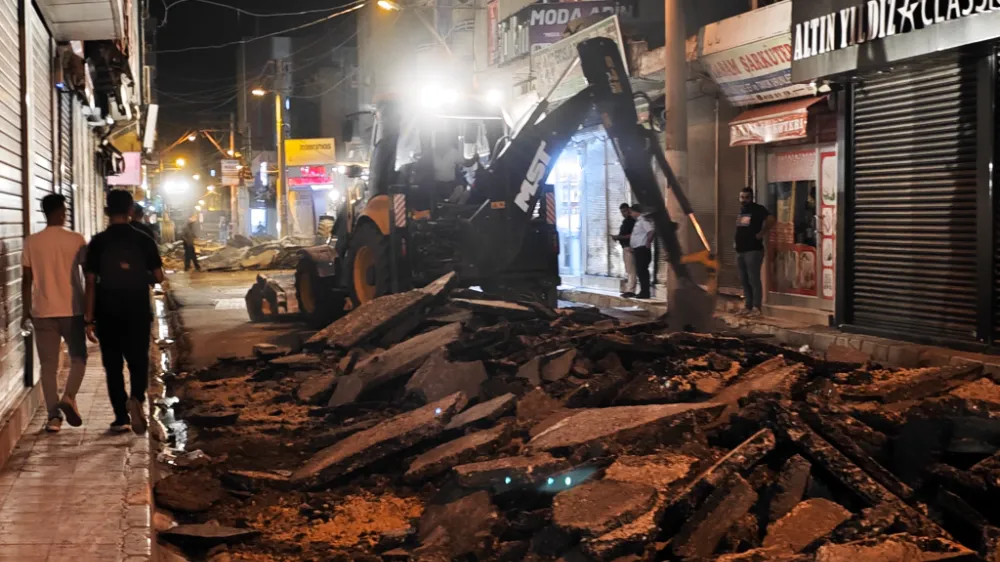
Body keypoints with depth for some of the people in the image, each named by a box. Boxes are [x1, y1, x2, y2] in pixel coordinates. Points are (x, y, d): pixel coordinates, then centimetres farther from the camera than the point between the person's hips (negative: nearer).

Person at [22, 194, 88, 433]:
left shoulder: (31, 242, 0)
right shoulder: (76, 239, -5)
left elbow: (27, 280, 2)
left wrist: (27, 311, 10)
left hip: (43, 312, 2)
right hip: (72, 310, -1)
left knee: (48, 365, 7)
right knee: (78, 358, 14)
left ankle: (53, 415, 3)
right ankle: (69, 398, -8)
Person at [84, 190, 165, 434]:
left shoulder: (98, 242, -5)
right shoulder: (143, 240, -3)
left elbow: (91, 282, -6)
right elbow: (158, 277, 0)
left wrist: (89, 319, -2)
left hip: (108, 313, 0)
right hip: (137, 312, 0)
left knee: (113, 365, 9)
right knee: (138, 361, 11)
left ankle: (121, 418, 11)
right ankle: (136, 398, -17)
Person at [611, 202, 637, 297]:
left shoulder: (632, 221, -11)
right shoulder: (625, 221, 19)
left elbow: (632, 235, -19)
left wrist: (619, 237, -19)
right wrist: (617, 237, 9)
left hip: (629, 247, -10)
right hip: (625, 247, 10)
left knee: (630, 269, -12)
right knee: (628, 270, 10)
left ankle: (630, 290, -16)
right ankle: (629, 289, 12)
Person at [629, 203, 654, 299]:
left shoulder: (643, 220, -13)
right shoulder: (638, 221, 18)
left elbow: (652, 231, -25)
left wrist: (648, 243, -20)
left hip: (642, 249, -10)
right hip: (638, 249, 10)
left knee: (642, 271, -9)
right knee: (640, 271, 11)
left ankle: (645, 293, -7)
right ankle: (643, 292, 15)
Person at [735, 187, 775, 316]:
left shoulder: (758, 209, -8)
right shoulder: (740, 211, 17)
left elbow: (771, 219, -23)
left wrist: (760, 234, -18)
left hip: (753, 250, -8)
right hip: (740, 250, 8)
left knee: (754, 279, -9)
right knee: (744, 280, 10)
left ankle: (756, 308, -8)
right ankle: (747, 306, 17)